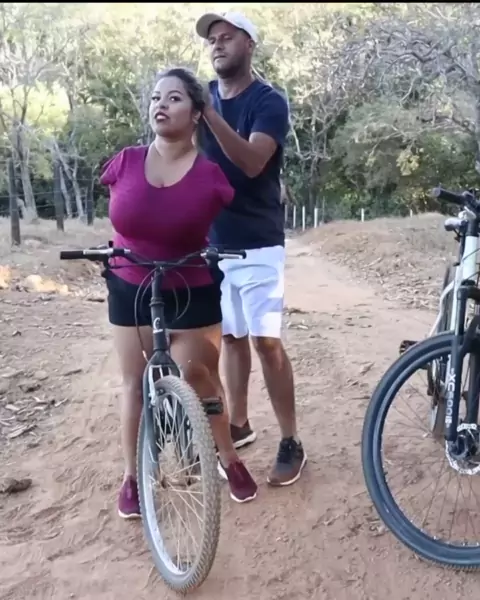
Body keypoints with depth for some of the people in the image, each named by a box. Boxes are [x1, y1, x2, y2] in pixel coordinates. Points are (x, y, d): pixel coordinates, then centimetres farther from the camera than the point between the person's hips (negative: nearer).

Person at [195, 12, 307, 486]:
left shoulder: (269, 102, -7)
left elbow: (252, 162, -24)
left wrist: (209, 114, -34)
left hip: (257, 244, -5)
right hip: (212, 242, 5)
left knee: (267, 341, -6)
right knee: (231, 337, 13)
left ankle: (291, 444, 5)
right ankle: (239, 424, 27)